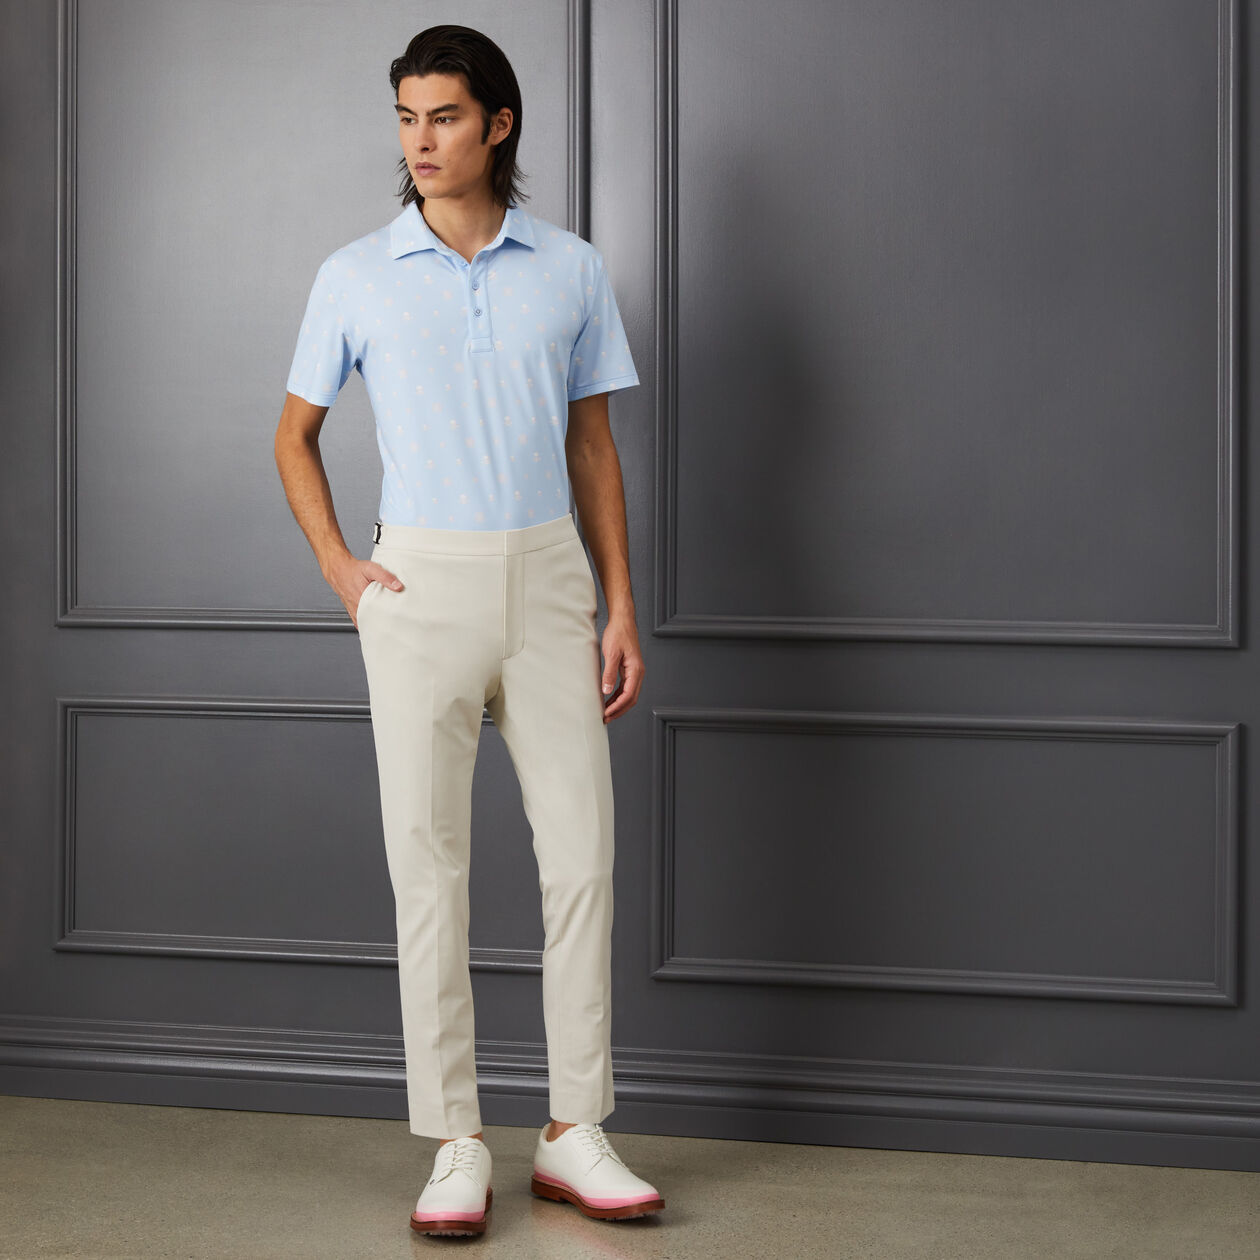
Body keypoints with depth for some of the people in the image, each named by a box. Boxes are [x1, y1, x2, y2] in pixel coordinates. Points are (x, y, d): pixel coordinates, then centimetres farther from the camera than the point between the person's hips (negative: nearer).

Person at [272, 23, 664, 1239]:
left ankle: (574, 1134, 12)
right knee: (428, 863, -1)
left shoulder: (572, 270, 6)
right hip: (420, 584, -1)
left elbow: (592, 446, 10)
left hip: (547, 577, 2)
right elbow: (294, 433, 14)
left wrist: (621, 609, 5)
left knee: (580, 855, 1)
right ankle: (456, 1147, 7)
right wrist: (337, 566, 0)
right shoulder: (355, 275, 4)